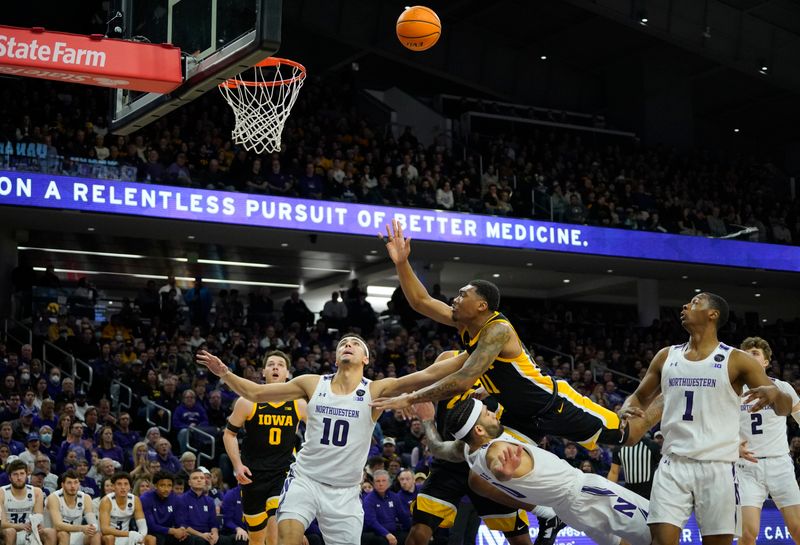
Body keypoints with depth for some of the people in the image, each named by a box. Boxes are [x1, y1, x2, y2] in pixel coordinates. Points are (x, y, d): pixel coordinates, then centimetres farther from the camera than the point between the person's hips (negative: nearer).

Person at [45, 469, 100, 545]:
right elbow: (58, 525, -32)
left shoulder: (85, 498, -6)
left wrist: (92, 528, -39)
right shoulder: (54, 498, -19)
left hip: (76, 537, 4)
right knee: (63, 534, -35)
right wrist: (82, 528, -45)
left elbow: (93, 523, -13)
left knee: (96, 535, -21)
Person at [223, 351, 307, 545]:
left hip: (284, 472, -1)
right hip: (253, 474, 1)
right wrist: (237, 465, -8)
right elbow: (229, 434, 3)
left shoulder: (298, 404, -2)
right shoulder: (248, 402, -5)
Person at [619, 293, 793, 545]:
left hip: (717, 467, -2)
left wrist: (774, 394, -28)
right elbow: (640, 397, 21)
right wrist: (626, 411, -3)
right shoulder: (666, 356, 11)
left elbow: (784, 408, -2)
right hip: (673, 465, 2)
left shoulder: (737, 360, 0)